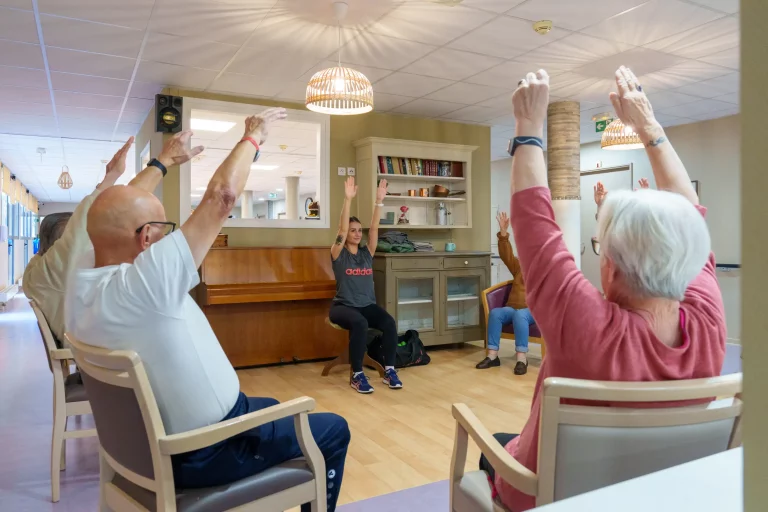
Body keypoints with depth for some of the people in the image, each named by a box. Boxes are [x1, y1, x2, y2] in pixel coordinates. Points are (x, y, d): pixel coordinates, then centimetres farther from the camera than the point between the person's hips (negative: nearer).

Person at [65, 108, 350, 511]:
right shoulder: (140, 284, -35)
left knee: (273, 407, 32)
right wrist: (253, 137, -15)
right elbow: (222, 195, -31)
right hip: (204, 453, -9)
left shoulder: (83, 278, -9)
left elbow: (114, 213, 10)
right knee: (334, 431, 10)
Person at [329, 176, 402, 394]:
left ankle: (389, 370, -13)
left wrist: (379, 201, -12)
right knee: (360, 323, -36)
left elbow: (374, 228, -1)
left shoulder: (366, 252, 10)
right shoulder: (338, 254, -1)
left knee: (389, 322, -26)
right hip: (343, 306, -4)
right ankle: (356, 375, -24)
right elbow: (342, 229, -15)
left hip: (368, 305, 4)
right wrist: (348, 200, -25)